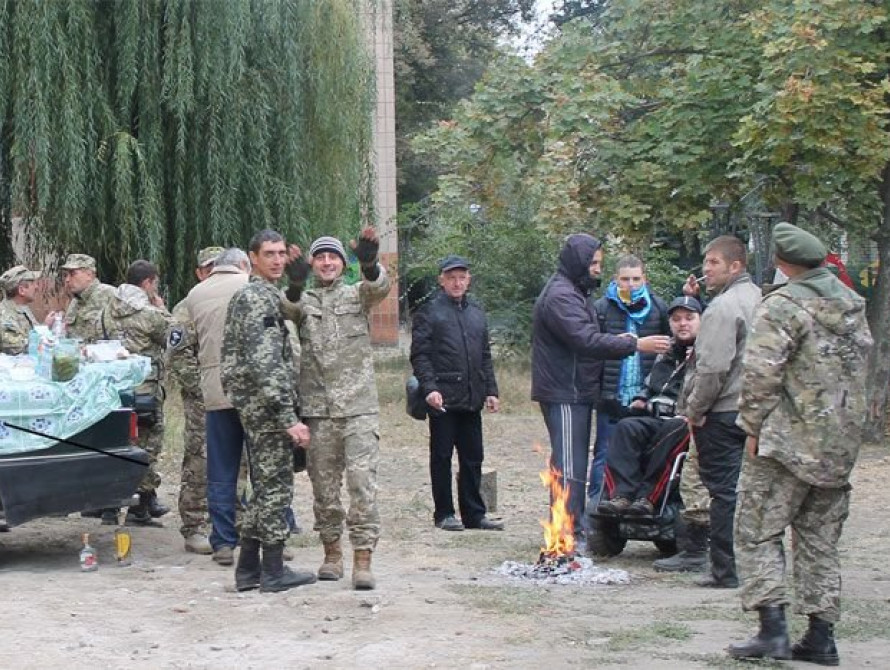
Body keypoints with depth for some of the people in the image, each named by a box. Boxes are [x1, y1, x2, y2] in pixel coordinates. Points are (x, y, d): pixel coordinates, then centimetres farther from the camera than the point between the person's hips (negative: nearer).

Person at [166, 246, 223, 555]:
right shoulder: (187, 310, -3)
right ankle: (193, 529, 2)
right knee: (198, 466, -4)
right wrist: (203, 388, -16)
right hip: (202, 402, -6)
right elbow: (178, 358, -10)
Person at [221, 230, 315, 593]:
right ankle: (273, 571, 4)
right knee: (276, 485, -3)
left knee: (266, 486, 14)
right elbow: (264, 364, -24)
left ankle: (248, 569, 18)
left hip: (253, 407, 10)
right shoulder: (260, 298, -15)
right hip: (267, 404, -10)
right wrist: (289, 418, -25)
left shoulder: (245, 295, 18)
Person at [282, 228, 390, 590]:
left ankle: (362, 559, -9)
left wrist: (369, 264, -37)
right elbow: (290, 309, -13)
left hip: (359, 405, -1)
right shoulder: (304, 299, 10)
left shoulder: (356, 294, 9)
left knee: (362, 479, -9)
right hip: (318, 407, 1)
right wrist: (296, 285, -37)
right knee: (324, 484, 7)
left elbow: (379, 287, -13)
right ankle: (332, 552, 20)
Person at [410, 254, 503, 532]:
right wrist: (429, 388, -19)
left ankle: (474, 514, 16)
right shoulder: (429, 311, -3)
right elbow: (419, 355, -8)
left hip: (471, 399, 6)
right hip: (443, 398, -6)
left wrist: (490, 390, 13)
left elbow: (485, 355, 21)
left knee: (473, 458, 9)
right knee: (442, 457, 4)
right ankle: (444, 514, 12)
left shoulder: (476, 311, 16)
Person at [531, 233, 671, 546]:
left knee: (576, 463, 15)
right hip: (564, 394, -11)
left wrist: (618, 341, 2)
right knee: (569, 466, -10)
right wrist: (635, 344, -24)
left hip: (578, 393, 11)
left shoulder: (575, 294, 19)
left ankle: (574, 530, 21)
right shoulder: (559, 297, -16)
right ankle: (569, 535, -9)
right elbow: (586, 340, -26)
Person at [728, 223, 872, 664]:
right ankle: (821, 637, 13)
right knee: (821, 538, 13)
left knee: (758, 531, 0)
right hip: (841, 443, 7)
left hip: (790, 438, -7)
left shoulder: (783, 305, -13)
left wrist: (753, 427, -9)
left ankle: (772, 629, -8)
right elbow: (862, 360, 17)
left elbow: (760, 373, -19)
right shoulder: (852, 303, 12)